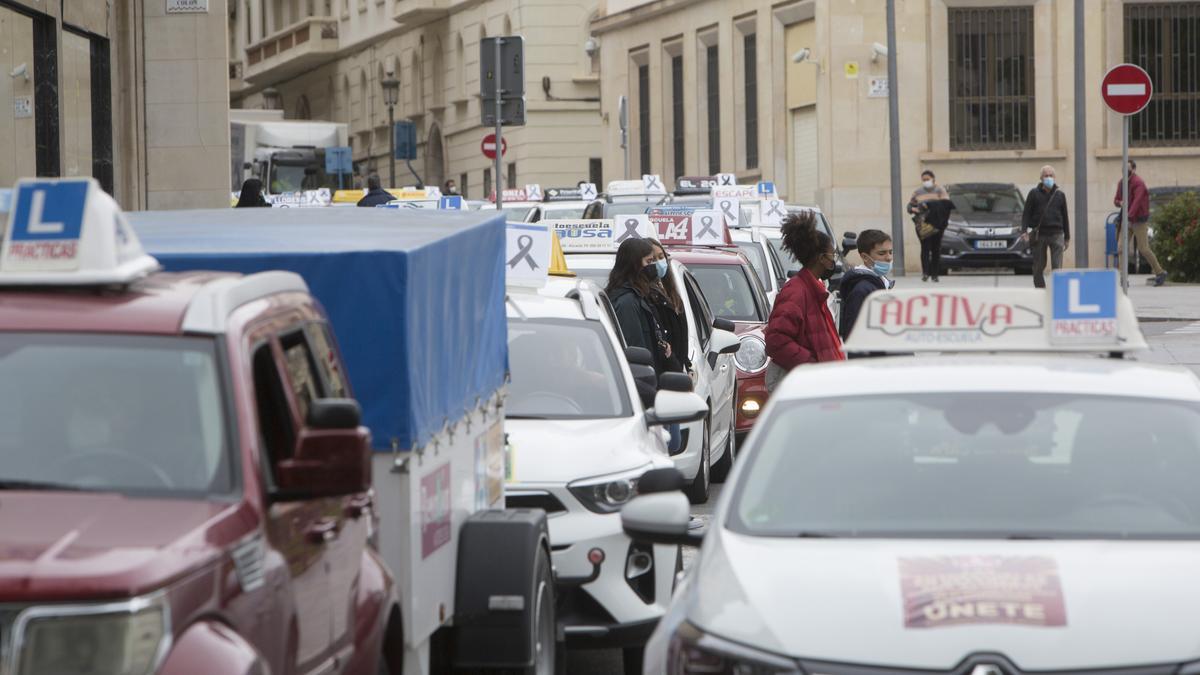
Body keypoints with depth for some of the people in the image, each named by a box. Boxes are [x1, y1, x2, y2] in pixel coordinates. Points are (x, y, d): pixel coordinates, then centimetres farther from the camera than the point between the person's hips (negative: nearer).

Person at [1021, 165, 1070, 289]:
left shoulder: (1059, 195, 11)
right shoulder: (1034, 194, 6)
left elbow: (1065, 217, 16)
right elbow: (1026, 213, 3)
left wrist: (1067, 237, 14)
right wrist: (1024, 231, -10)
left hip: (1056, 234, 0)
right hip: (1039, 235, 0)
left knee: (1057, 266, -10)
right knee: (1039, 267, 3)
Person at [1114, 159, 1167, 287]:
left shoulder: (1138, 183, -15)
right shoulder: (1121, 183, 9)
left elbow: (1137, 201, -27)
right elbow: (1116, 200, 15)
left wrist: (1128, 216, -38)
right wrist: (1120, 203, -10)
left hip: (1139, 220, -7)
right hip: (1127, 220, 7)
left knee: (1143, 249, -4)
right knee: (1121, 247, -5)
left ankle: (1160, 273, 12)